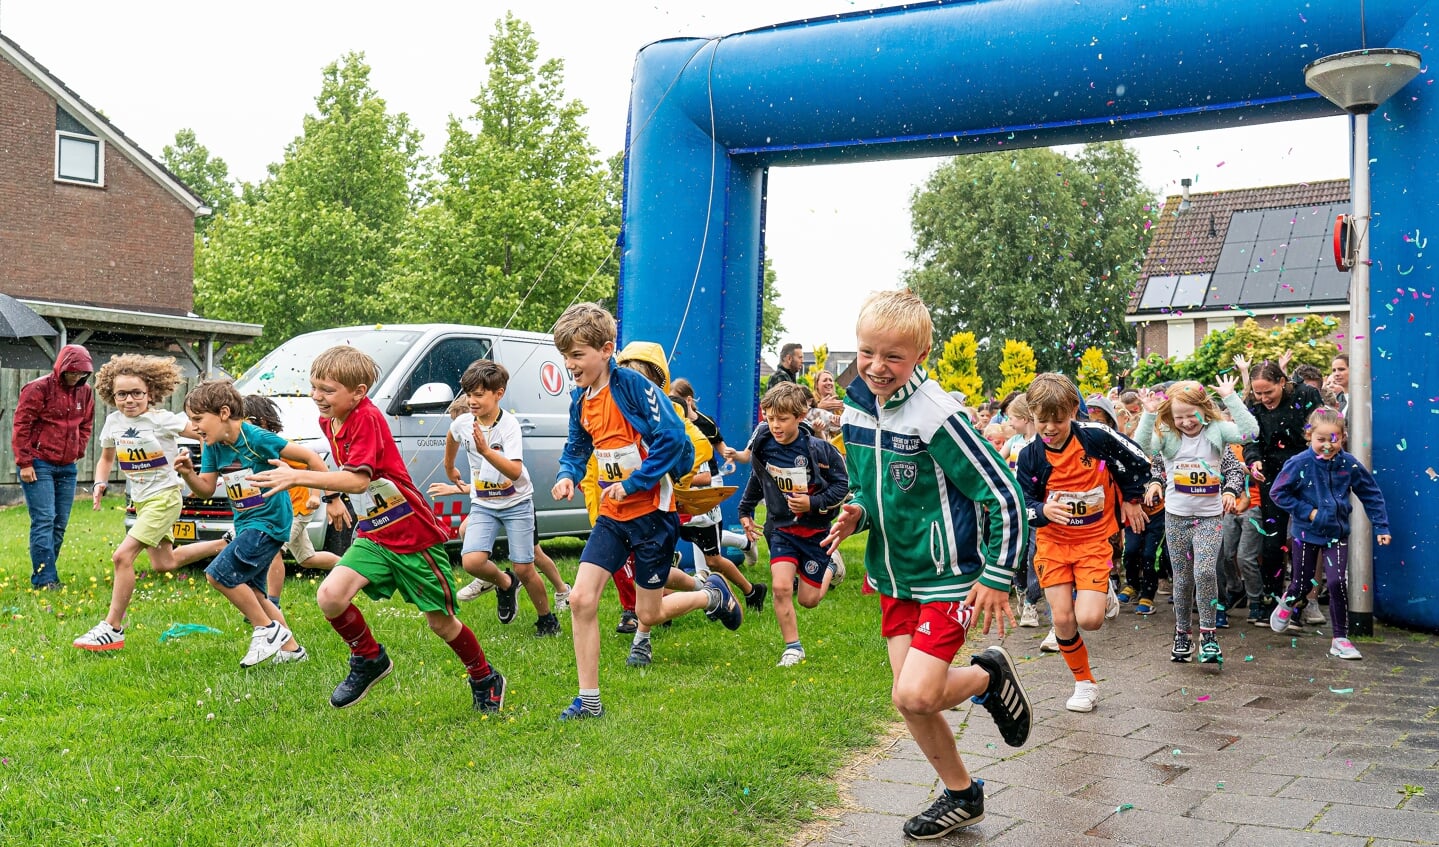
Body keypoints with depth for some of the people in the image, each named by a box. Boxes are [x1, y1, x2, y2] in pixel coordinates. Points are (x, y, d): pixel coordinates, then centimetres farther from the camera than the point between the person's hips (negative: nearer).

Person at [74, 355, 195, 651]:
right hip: (140, 501, 8)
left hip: (164, 497, -8)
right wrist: (100, 484, -1)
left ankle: (112, 629, -13)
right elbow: (106, 458, 16)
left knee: (123, 556, -20)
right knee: (164, 565, 17)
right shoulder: (113, 421, 2)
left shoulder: (163, 420, -16)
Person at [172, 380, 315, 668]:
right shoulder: (213, 446, 2)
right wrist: (188, 474, -15)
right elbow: (206, 490, 6)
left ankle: (268, 629, -3)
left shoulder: (257, 438, -20)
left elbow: (311, 457, -16)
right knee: (251, 592, 13)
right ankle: (290, 647, 25)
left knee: (219, 574, -17)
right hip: (246, 524, 9)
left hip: (270, 522, -9)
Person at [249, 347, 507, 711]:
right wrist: (333, 498, 20)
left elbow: (359, 479, -34)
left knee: (440, 620, 4)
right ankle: (370, 660, 10)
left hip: (415, 534, -7)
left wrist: (298, 477, -38)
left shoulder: (367, 418, -22)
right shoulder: (328, 421, 4)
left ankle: (486, 680, 30)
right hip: (373, 534, 7)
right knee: (329, 596, -16)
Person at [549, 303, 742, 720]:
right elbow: (577, 447, 18)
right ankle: (588, 699, 3)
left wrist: (631, 484, -21)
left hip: (652, 511, -6)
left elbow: (672, 439, -22)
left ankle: (712, 595, 35)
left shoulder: (633, 385, -18)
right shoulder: (580, 399, 4)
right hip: (613, 515, 6)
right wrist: (567, 475, -4)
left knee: (648, 614, 5)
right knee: (580, 598, -8)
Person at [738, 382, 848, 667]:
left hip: (815, 529, -2)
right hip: (781, 527, 2)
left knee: (808, 599, 5)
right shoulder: (763, 446, -8)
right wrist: (745, 511, 19)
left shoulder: (819, 449, -19)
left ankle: (830, 570, 39)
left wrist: (814, 503, -21)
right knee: (780, 587, -16)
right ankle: (792, 647, 3)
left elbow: (842, 485, -9)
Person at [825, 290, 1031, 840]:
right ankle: (961, 796, 31)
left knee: (916, 695, -16)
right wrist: (854, 515, -4)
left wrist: (998, 576, -16)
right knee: (909, 701, 9)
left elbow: (1003, 494, -19)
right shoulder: (857, 408, 0)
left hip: (946, 576, -7)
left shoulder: (935, 416, -22)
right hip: (894, 575, 7)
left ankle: (990, 676, 15)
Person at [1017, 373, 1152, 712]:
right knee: (1062, 619, -4)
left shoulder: (1096, 436, -14)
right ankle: (1084, 683, 18)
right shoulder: (1030, 456, -9)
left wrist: (1131, 499, 11)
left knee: (1089, 618, -15)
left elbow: (1138, 460, 2)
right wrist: (1043, 511, -27)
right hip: (1052, 542, 2)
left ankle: (1104, 594, 21)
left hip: (1094, 539, -2)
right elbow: (1024, 506, -5)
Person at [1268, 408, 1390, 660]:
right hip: (1305, 534, -1)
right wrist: (1307, 512, -16)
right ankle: (1288, 602, 47)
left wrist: (1381, 527, 0)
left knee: (1338, 583, -9)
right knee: (1302, 584, 10)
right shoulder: (1300, 464, -17)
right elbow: (1278, 492, -11)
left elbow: (1372, 494, 2)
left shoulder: (1349, 464, -10)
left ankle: (1340, 638, 5)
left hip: (1337, 533, 1)